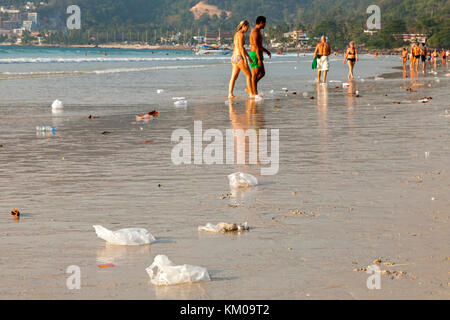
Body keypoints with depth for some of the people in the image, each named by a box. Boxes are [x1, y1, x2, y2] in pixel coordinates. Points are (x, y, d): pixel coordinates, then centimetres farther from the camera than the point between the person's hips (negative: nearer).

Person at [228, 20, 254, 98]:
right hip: (239, 57, -9)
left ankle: (230, 94, 0)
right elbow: (241, 48, -19)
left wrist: (249, 57, 31)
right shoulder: (241, 34, -11)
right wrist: (245, 59, -20)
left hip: (234, 57, 9)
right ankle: (251, 94, 0)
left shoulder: (236, 34, 19)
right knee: (249, 75, -1)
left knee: (234, 77, 5)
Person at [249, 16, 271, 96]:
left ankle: (250, 88, 15)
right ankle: (255, 93, -3)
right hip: (255, 55, -10)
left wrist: (266, 50, 24)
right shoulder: (255, 32, -17)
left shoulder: (258, 31, 17)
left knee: (262, 73, 13)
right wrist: (259, 59, -25)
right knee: (255, 74, -6)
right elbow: (256, 46, -22)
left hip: (258, 55, 10)